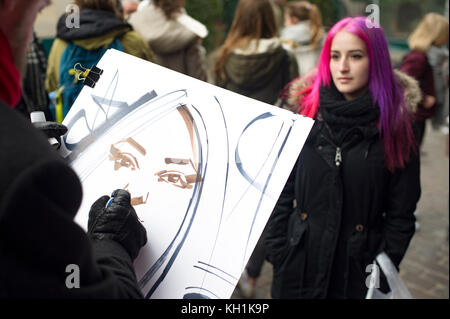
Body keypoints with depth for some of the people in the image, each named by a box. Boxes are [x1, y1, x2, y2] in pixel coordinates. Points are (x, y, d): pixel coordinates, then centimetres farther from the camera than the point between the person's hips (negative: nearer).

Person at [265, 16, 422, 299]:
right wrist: (277, 252, -3)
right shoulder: (308, 112, -3)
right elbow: (282, 192, 0)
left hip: (358, 269, -1)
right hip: (300, 263, 1)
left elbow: (401, 213, -2)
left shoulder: (394, 126, -6)